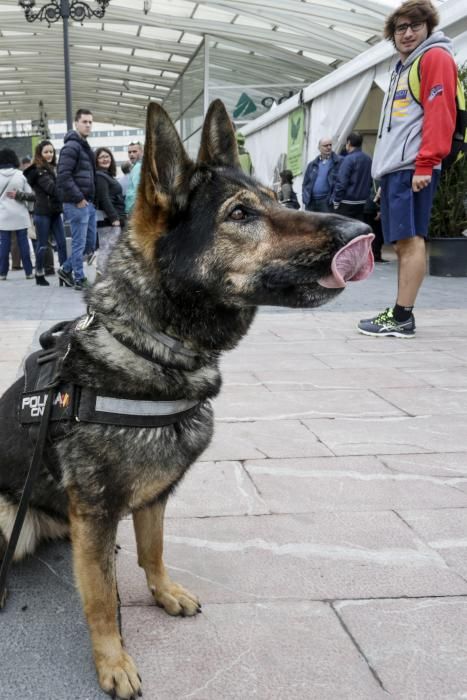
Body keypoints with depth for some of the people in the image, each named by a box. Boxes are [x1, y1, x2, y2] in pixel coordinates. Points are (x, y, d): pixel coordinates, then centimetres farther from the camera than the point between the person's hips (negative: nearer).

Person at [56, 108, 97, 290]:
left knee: (90, 243, 13)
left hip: (88, 203, 9)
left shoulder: (84, 146, 18)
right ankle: (79, 280, 7)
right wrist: (78, 199, -19)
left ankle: (66, 269, 24)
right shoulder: (71, 146, -12)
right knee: (79, 243, -2)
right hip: (77, 204, -9)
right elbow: (63, 176, -20)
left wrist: (90, 200, 15)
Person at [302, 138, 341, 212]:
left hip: (327, 202, -5)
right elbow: (305, 183, 18)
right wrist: (305, 198, 3)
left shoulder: (339, 161, 0)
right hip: (311, 202, 5)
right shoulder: (312, 164, 17)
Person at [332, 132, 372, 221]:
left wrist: (336, 201, -11)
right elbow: (370, 182, 14)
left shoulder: (349, 159, -13)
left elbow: (341, 183, -17)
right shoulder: (368, 159, 8)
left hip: (347, 204, -7)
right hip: (362, 203, 7)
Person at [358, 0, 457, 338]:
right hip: (395, 167, 10)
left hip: (413, 168, -10)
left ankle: (403, 318, -10)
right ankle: (400, 313, 13)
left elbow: (440, 114, -14)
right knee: (402, 241, 9)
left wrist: (425, 164, -21)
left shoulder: (436, 57, -3)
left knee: (411, 238, -11)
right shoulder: (404, 66, 24)